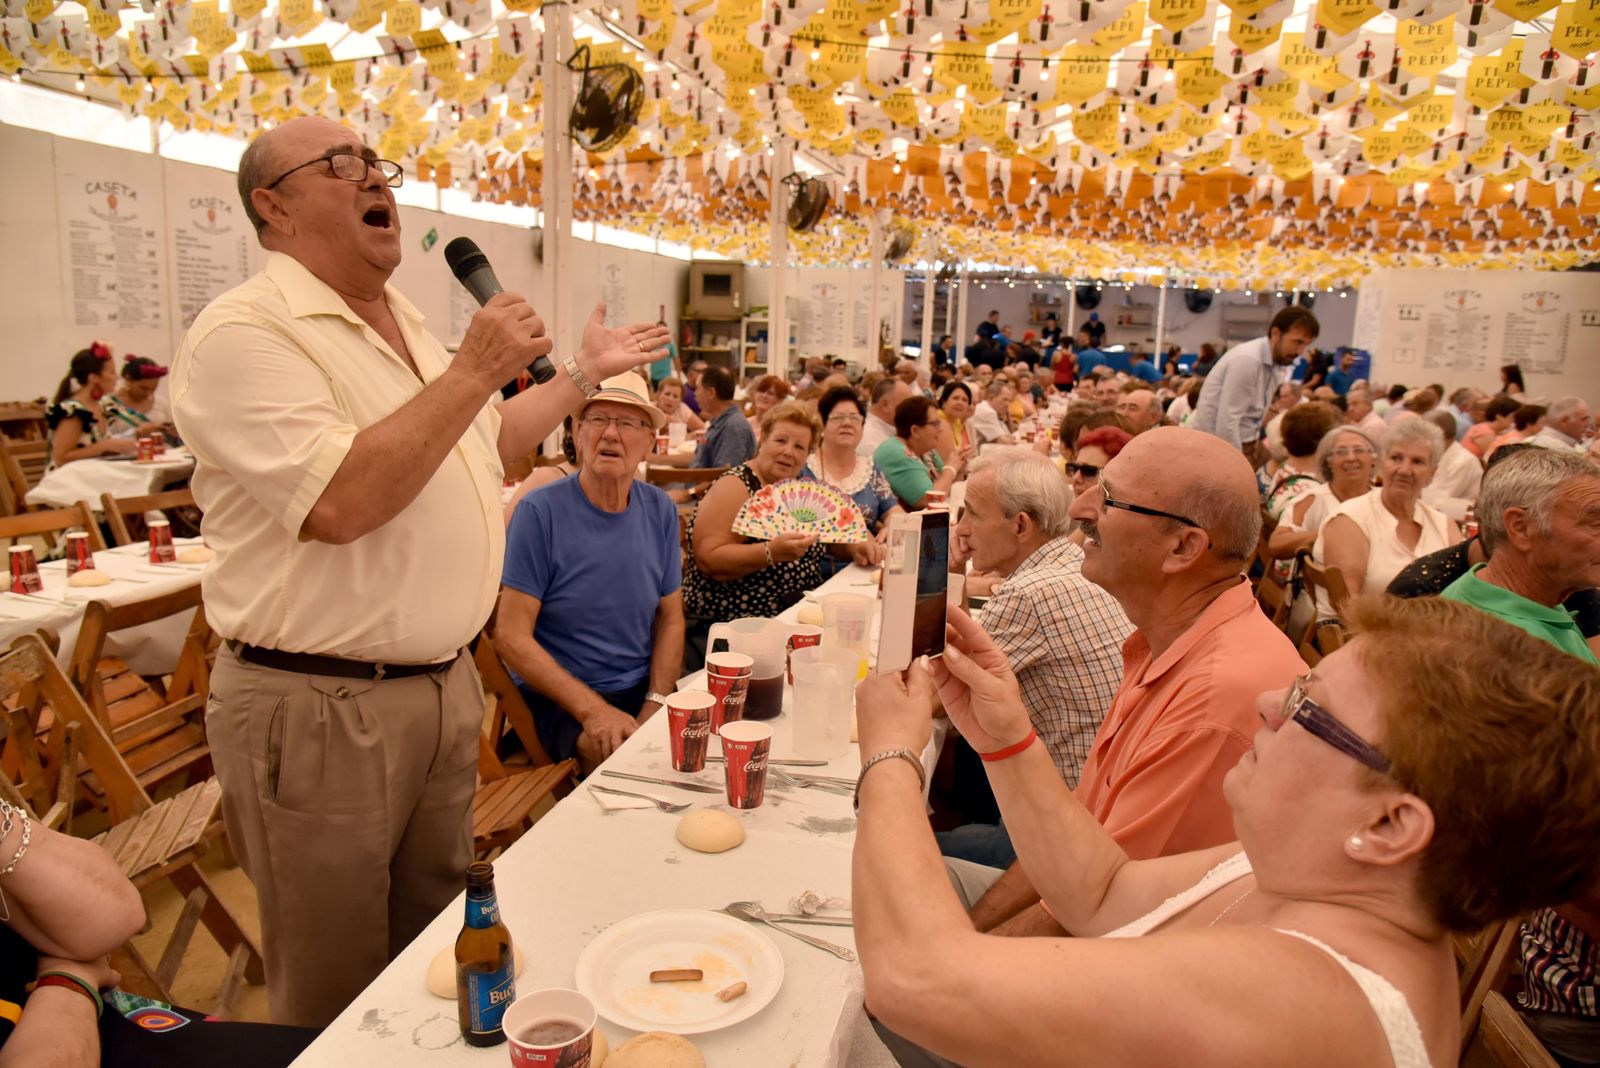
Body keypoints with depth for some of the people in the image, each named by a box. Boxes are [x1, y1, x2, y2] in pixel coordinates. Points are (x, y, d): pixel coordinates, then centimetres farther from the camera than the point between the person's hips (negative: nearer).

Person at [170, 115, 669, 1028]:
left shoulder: (408, 325, 12)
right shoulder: (245, 332, -15)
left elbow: (480, 445, 26)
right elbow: (338, 502, -28)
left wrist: (585, 371, 26)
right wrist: (475, 370, -22)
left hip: (445, 683, 8)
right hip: (319, 709, -8)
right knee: (339, 1000, 10)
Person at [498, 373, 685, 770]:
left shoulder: (660, 512, 2)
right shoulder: (539, 512, -11)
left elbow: (670, 618, 8)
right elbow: (512, 637, -12)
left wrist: (656, 704, -7)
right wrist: (593, 710, -21)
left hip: (643, 690, 5)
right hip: (558, 698, -4)